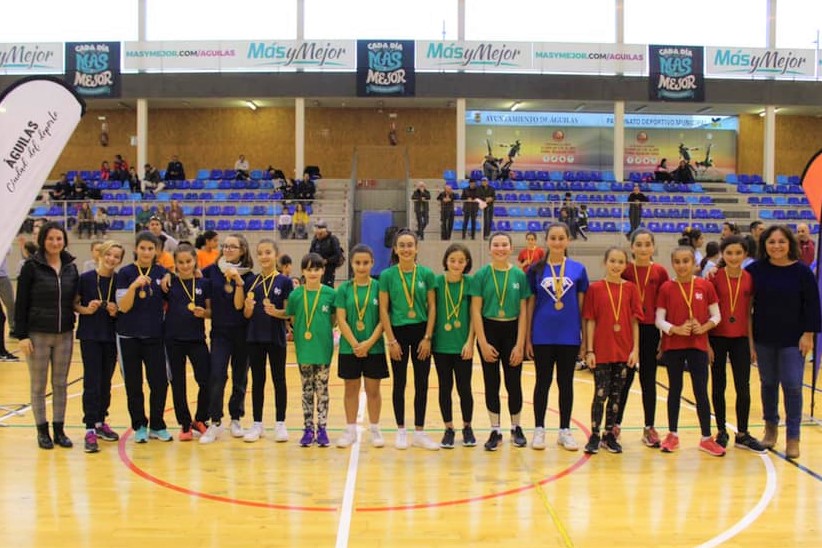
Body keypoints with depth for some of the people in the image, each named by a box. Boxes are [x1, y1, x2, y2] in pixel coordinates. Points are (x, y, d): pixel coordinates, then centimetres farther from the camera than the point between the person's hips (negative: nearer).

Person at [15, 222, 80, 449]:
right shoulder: (32, 266, -7)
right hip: (38, 335, -3)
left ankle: (59, 430, 19)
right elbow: (21, 303, -7)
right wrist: (21, 335, -11)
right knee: (39, 386, 7)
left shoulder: (71, 267, 5)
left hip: (65, 335, 3)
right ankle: (42, 432, 17)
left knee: (60, 384, 10)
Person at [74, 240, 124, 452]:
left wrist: (115, 312, -11)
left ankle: (100, 422, 25)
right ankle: (90, 430, -5)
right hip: (90, 336, -3)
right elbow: (74, 304, 1)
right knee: (92, 382, -6)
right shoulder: (86, 278, -5)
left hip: (111, 337, 3)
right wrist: (86, 310, -17)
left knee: (106, 382, 11)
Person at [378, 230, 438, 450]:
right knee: (399, 383, 8)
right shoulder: (387, 275, -5)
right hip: (398, 332, -1)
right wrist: (391, 340, -9)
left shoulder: (426, 274, -1)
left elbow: (432, 307, 0)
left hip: (421, 332, 1)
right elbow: (383, 310, -5)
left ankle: (419, 432, 15)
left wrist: (427, 338, -6)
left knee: (422, 384, 5)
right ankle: (401, 431, 20)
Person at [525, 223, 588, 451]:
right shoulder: (536, 270, 1)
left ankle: (565, 431, 19)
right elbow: (530, 304, 4)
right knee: (543, 382, 8)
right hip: (543, 336, 0)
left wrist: (584, 338, 3)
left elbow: (582, 305, 5)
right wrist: (527, 338, 1)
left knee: (566, 383, 9)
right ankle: (539, 430, 18)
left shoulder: (578, 269, 2)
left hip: (569, 336, 1)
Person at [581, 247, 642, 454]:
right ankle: (595, 435, 11)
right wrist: (589, 350, -6)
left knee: (616, 394, 10)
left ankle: (610, 435, 21)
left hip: (623, 351, 2)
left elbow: (634, 321, 3)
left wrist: (635, 349, -2)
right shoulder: (595, 288, -2)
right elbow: (590, 321, -2)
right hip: (601, 350, -2)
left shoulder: (630, 289, 3)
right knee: (601, 393, -1)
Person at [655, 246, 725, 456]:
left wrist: (704, 327, -16)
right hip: (673, 346, 0)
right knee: (675, 389, 10)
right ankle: (672, 435, 20)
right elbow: (659, 320, -4)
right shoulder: (666, 288, -3)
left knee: (701, 391, 2)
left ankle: (706, 438, 12)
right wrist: (676, 329, -20)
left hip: (698, 345, 0)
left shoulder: (705, 286, -1)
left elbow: (716, 315, 2)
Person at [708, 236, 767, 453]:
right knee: (718, 386, 7)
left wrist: (752, 342, 6)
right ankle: (721, 432, 19)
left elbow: (749, 312, 7)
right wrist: (706, 343, -8)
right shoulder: (715, 278, -7)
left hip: (740, 339, 2)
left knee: (743, 388, 4)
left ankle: (742, 435, 16)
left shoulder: (749, 279, 0)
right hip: (717, 338, -2)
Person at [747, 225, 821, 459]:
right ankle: (771, 428, 30)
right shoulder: (755, 270, -3)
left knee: (792, 386, -3)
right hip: (763, 339, 2)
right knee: (768, 383, 13)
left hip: (792, 340, -2)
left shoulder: (802, 271, -6)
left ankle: (793, 437, 6)